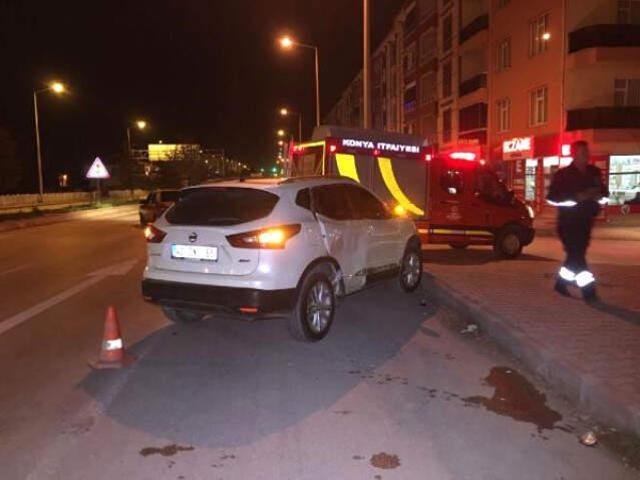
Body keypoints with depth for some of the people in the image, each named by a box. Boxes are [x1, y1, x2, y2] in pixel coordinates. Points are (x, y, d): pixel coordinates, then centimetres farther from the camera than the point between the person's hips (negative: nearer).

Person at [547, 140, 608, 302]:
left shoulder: (594, 172, 9)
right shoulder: (563, 174, -7)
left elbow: (604, 193, 18)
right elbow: (552, 198, -14)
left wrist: (600, 196, -7)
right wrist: (578, 197, -22)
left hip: (586, 221, 6)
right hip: (568, 222, -6)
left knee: (576, 255, 13)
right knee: (577, 256, -9)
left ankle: (561, 283, 29)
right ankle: (589, 291, -4)